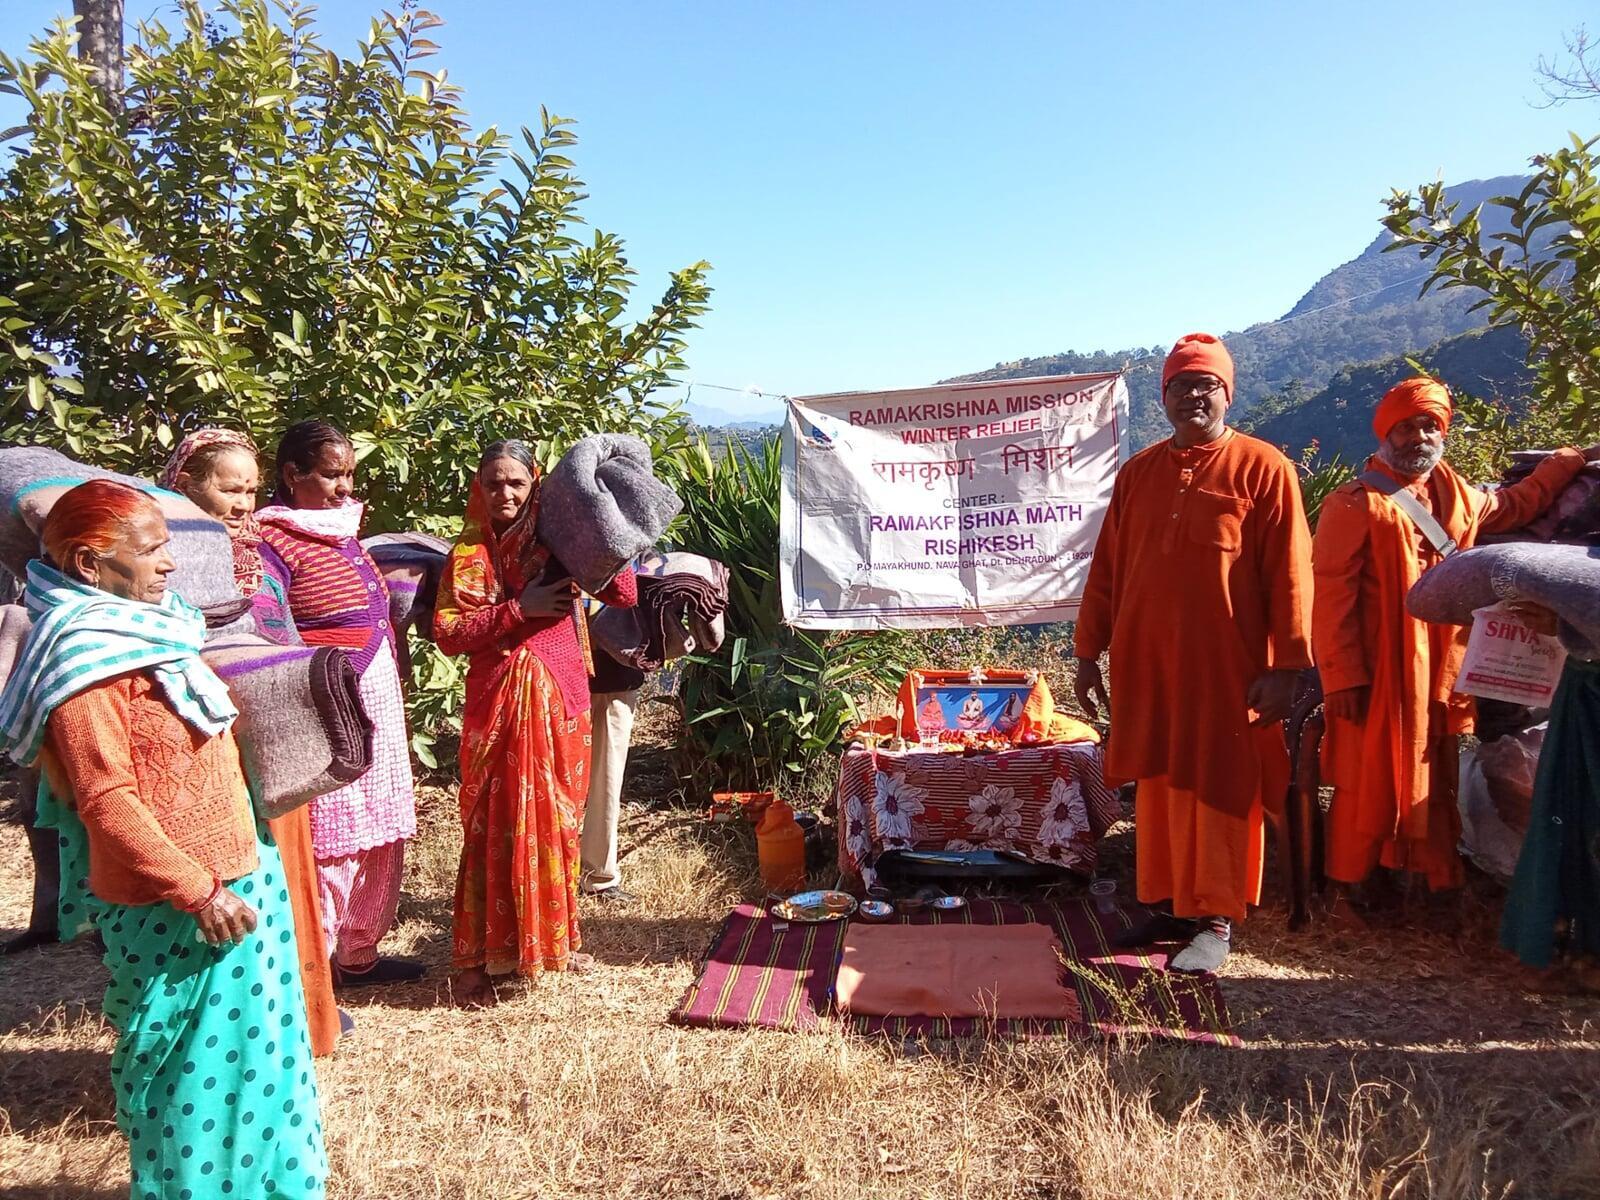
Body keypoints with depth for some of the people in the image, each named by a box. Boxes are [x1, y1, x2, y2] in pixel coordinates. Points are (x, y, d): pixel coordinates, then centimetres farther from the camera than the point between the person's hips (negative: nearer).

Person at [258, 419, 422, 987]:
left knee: (379, 840, 15)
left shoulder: (341, 528, 14)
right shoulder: (273, 541, -12)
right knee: (330, 846, -5)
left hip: (376, 711, 9)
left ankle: (358, 953, 31)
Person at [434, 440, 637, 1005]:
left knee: (557, 820, 13)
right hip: (497, 702, -3)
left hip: (560, 700, 3)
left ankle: (553, 937, 30)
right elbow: (447, 634, -9)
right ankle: (476, 958, 14)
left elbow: (626, 595, 0)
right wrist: (519, 609, -16)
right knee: (494, 828, 1)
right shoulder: (470, 552, 0)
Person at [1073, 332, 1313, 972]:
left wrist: (1286, 666, -10)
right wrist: (1089, 651, 9)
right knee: (1159, 787, 11)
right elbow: (1106, 570, 11)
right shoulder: (1137, 473, 10)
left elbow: (1290, 576, -6)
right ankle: (1170, 902, 25)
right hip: (1147, 663, 5)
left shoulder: (1263, 469, -3)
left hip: (1227, 668, -4)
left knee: (1218, 790, 3)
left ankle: (1215, 918, 16)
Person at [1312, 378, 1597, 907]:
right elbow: (1332, 596, -15)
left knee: (1432, 784, 16)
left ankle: (1430, 883, 31)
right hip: (1377, 675, -7)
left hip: (1442, 671, 7)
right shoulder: (1354, 505, -10)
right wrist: (1343, 677, -19)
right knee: (1369, 787, -1)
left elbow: (1516, 504, 35)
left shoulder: (1458, 496, 13)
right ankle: (1347, 889, 14)